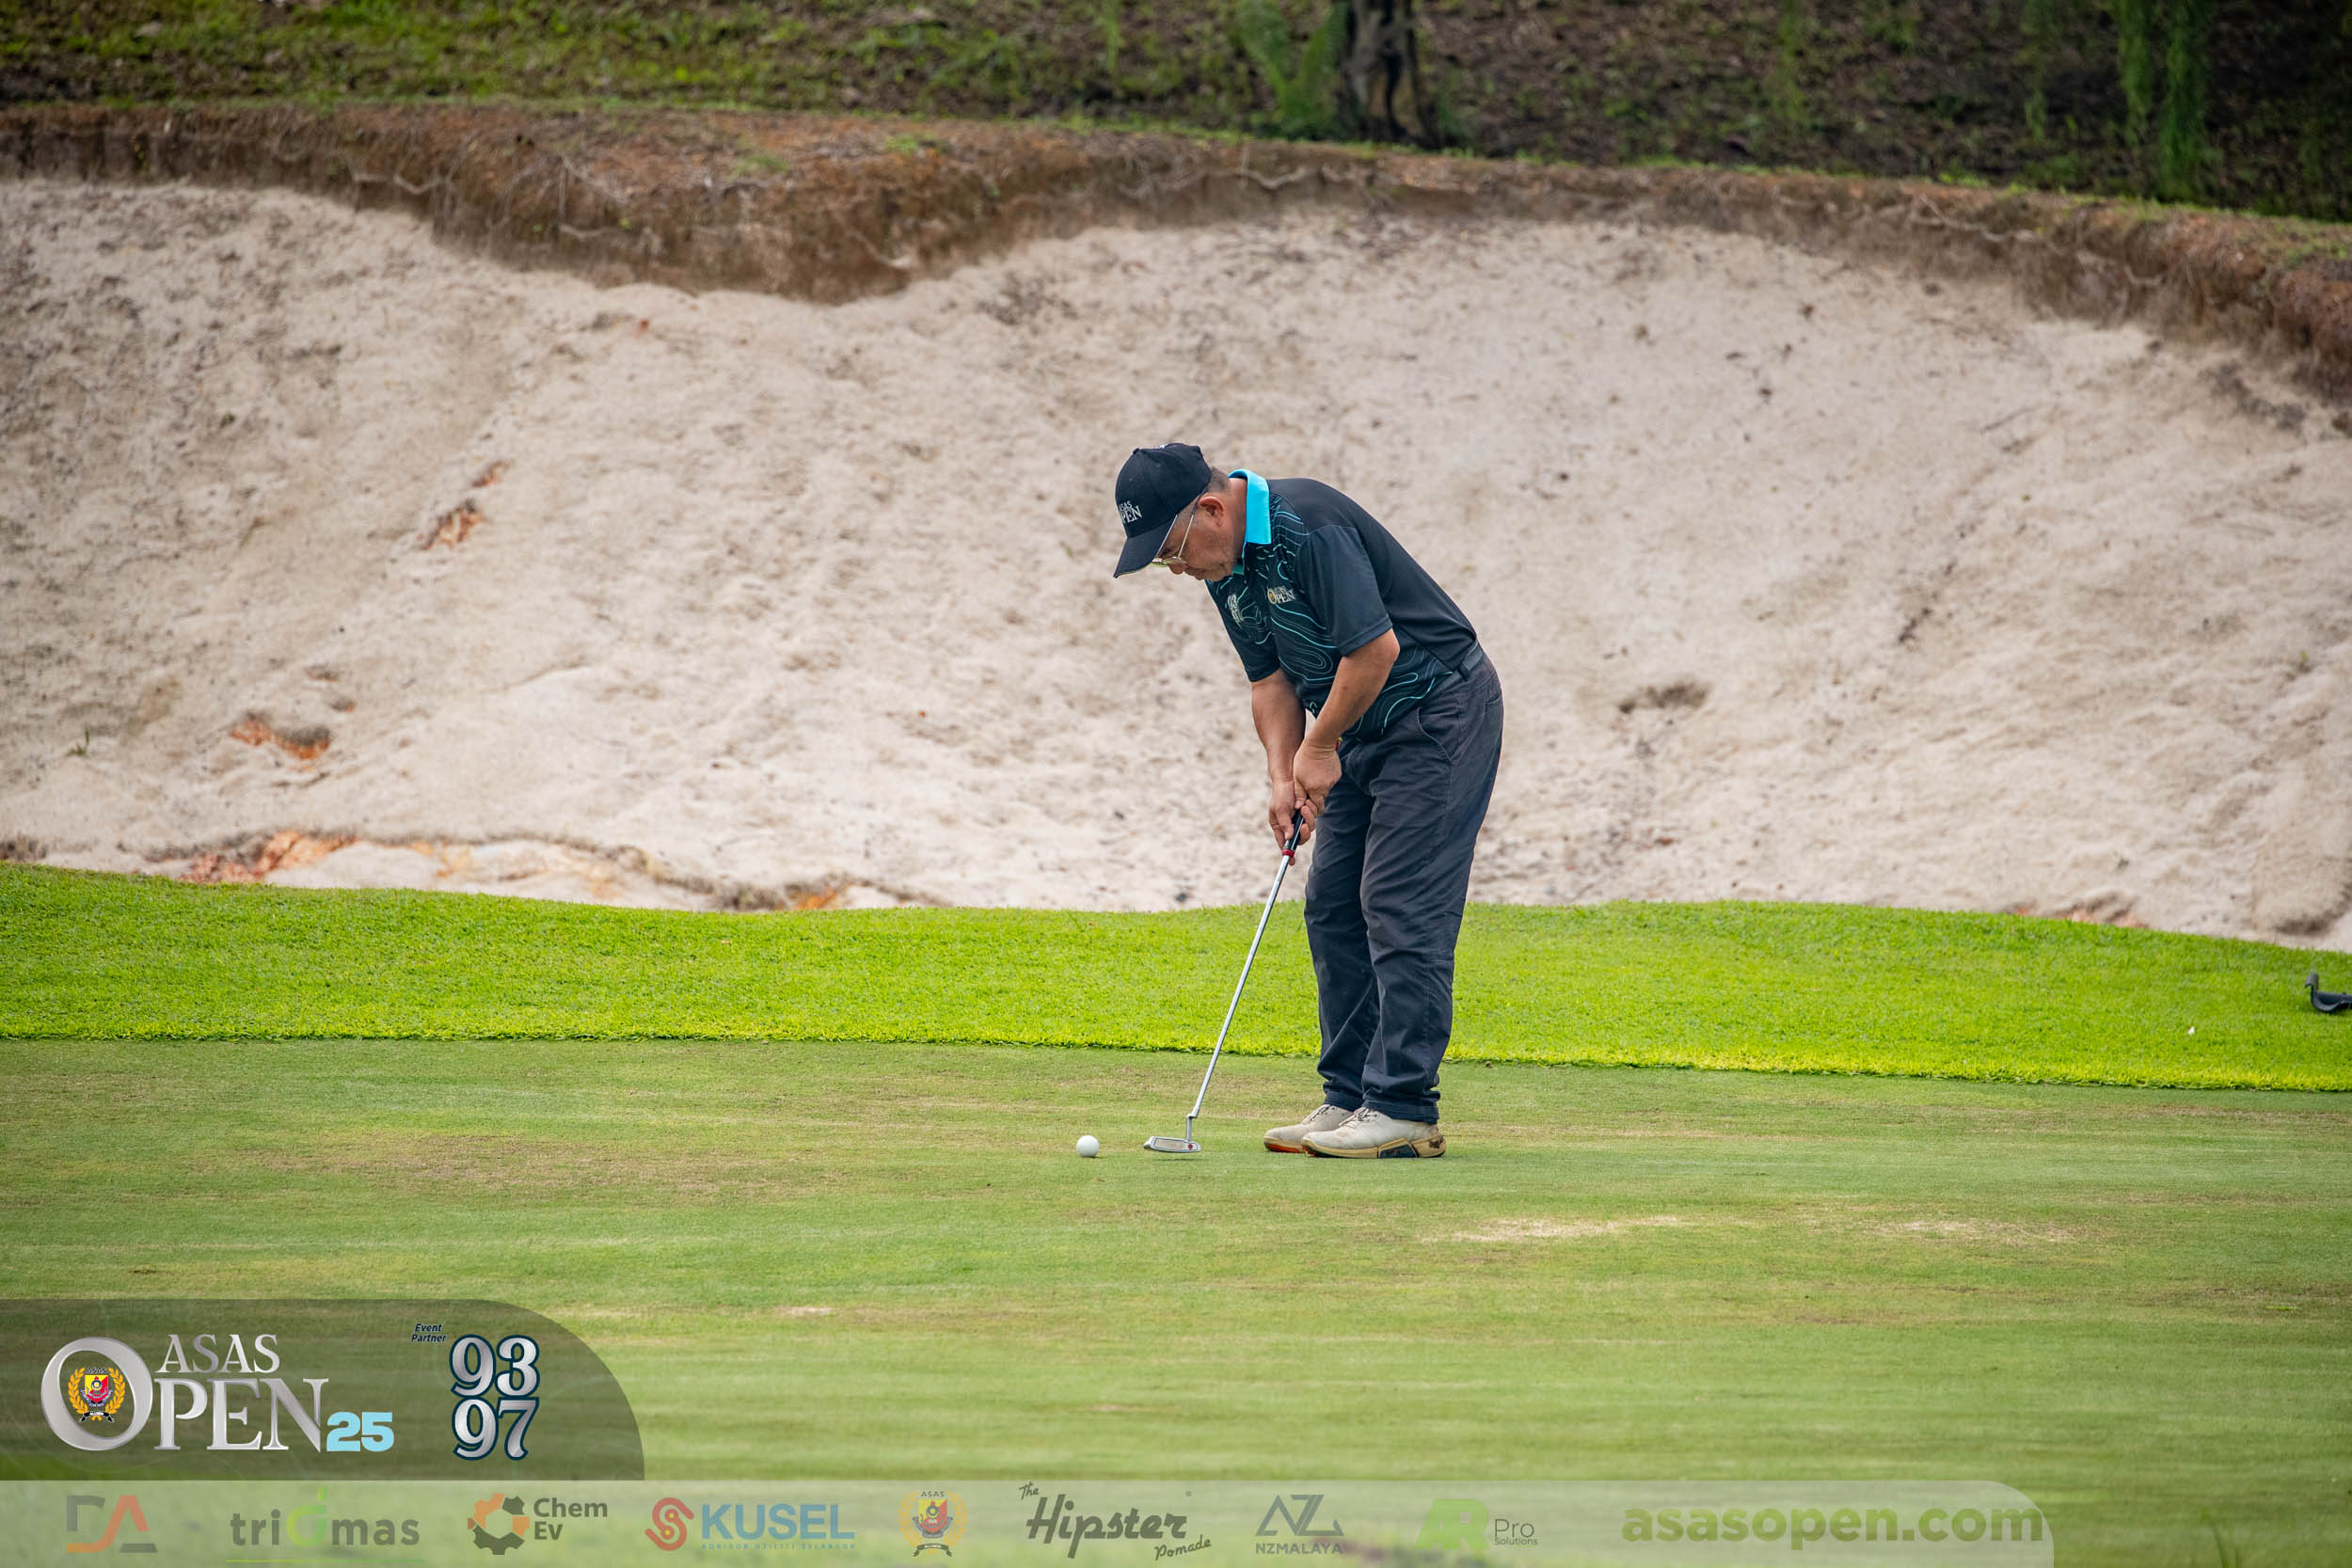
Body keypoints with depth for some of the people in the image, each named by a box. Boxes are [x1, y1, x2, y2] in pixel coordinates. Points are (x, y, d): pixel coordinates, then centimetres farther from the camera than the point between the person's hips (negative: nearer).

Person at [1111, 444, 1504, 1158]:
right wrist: (1283, 774, -5)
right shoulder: (1226, 565, 3)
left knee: (1401, 908, -13)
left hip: (1440, 711, -9)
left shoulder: (1309, 527, -26)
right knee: (1333, 907, 6)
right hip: (1363, 728, 10)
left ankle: (1405, 1110, -12)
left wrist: (1319, 747, -14)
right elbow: (1272, 679, 11)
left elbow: (1376, 647, -27)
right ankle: (1351, 1096, 11)